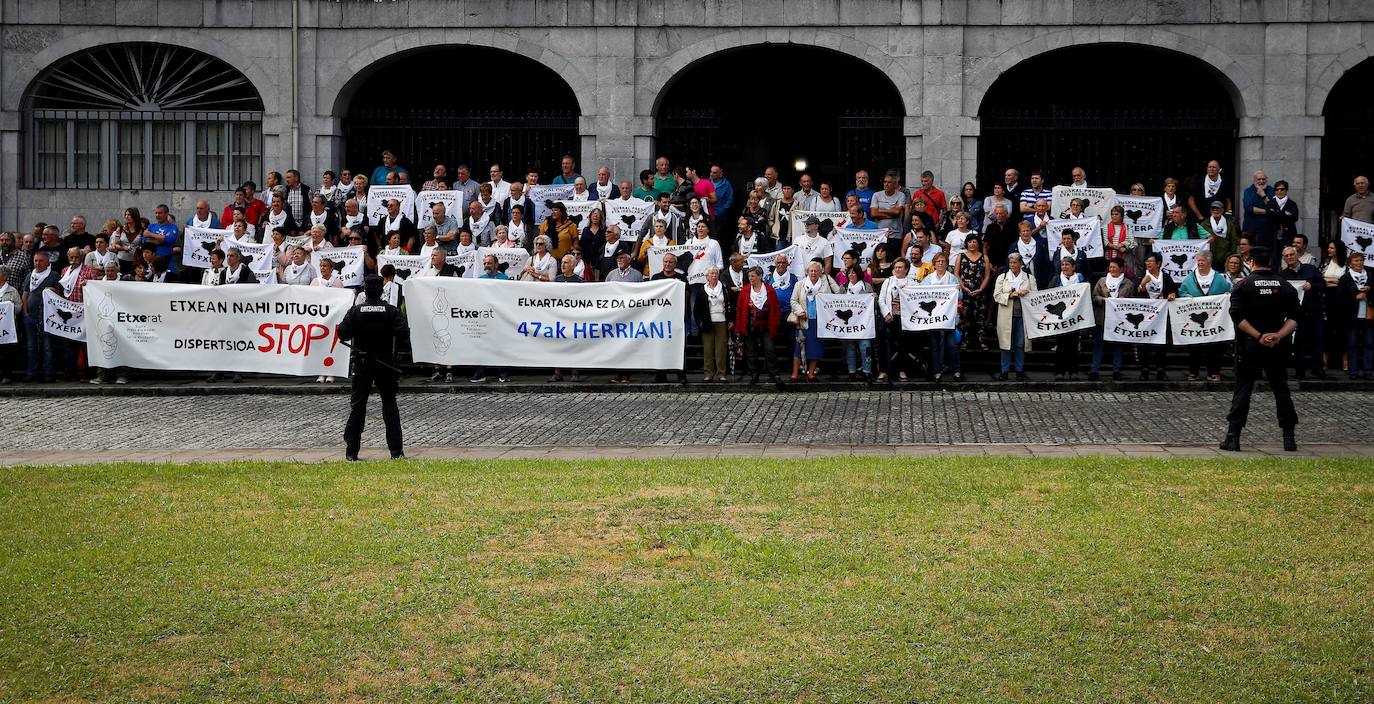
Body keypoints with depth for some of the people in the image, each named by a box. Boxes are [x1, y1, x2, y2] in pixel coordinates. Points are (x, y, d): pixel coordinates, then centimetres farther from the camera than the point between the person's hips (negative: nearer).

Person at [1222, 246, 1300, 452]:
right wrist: (1278, 335, -13)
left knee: (1242, 390, 3)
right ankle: (1289, 438, 9)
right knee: (1281, 390, 10)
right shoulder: (1285, 286, 5)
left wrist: (1258, 337, -14)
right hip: (1278, 347, 2)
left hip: (1250, 345, -2)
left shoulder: (1243, 286, -4)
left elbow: (1237, 317, -14)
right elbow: (1294, 318, -4)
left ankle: (1233, 437, -1)